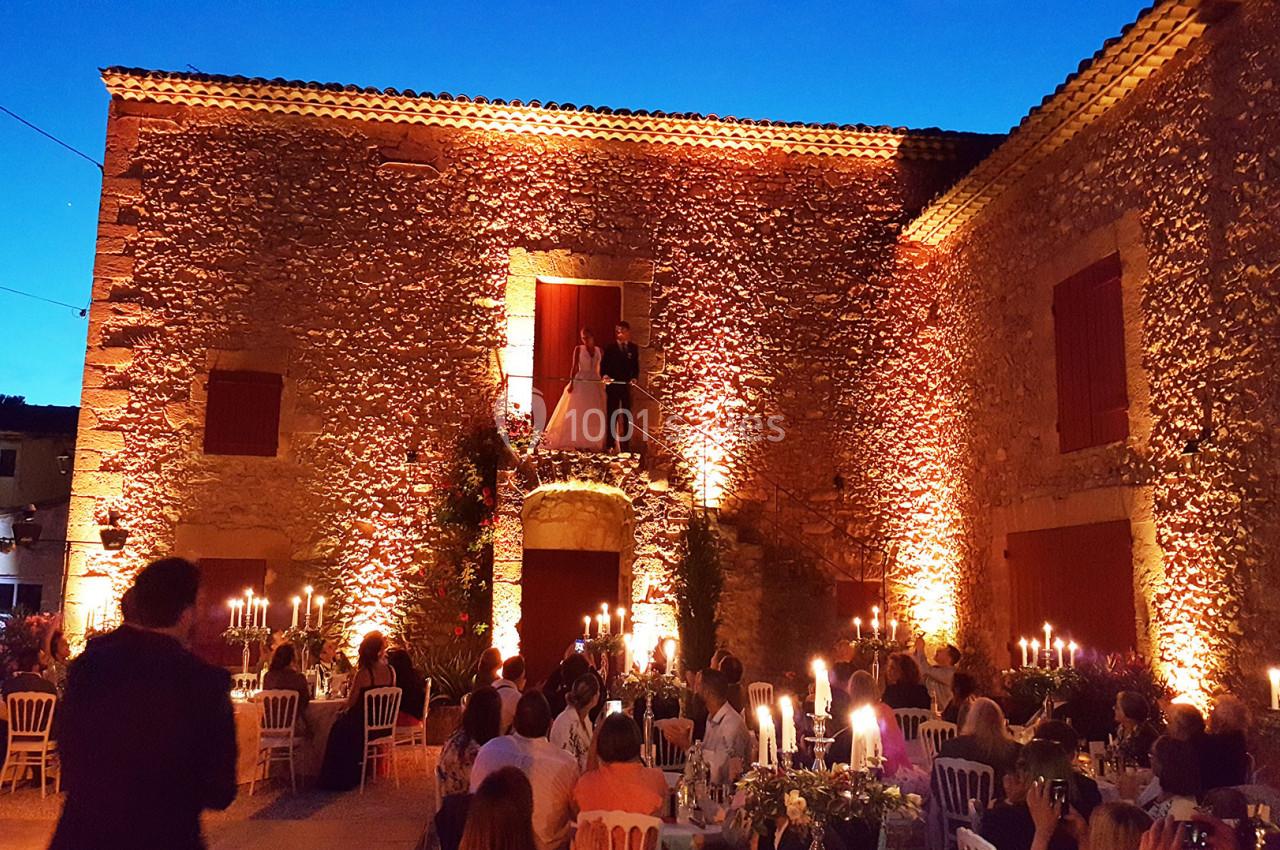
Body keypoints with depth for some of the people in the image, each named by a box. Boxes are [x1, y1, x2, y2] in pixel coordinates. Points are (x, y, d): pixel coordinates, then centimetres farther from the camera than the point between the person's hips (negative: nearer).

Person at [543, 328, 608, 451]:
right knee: (577, 414, -3)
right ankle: (577, 442, -2)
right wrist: (571, 383, -13)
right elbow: (574, 367, -5)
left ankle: (592, 442, 5)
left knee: (594, 415, 2)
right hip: (580, 383, -3)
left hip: (596, 384, 3)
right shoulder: (578, 349, 0)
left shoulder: (599, 350, 9)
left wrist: (604, 383, 3)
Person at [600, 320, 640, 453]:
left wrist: (635, 377, -11)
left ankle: (625, 445, 13)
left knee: (626, 416, 6)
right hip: (613, 385, -2)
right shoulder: (610, 347, 0)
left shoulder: (633, 348, 7)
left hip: (627, 386, 2)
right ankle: (610, 444, 6)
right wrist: (605, 375, -21)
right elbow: (604, 365, -3)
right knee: (612, 415, 3)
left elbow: (636, 366, 7)